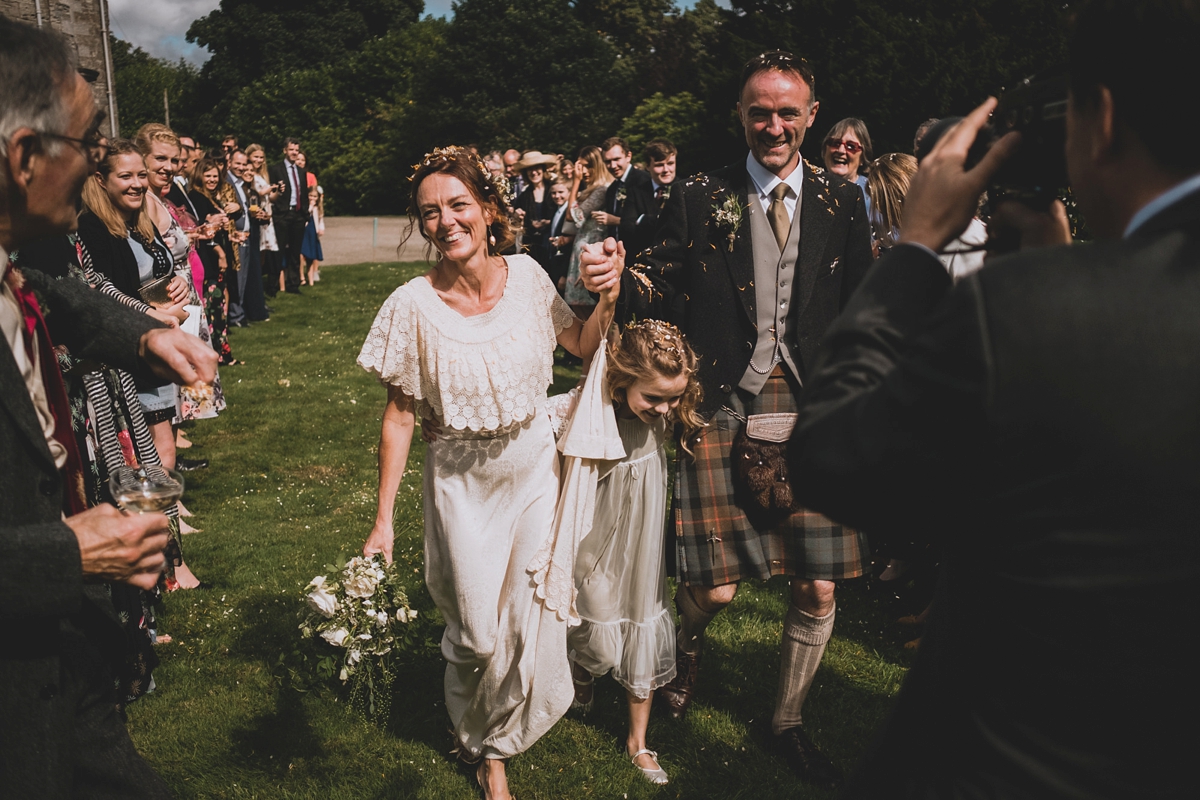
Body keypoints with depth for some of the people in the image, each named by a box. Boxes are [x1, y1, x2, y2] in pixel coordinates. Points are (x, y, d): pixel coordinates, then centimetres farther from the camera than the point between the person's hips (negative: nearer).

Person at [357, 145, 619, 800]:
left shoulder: (526, 275, -9)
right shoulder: (413, 305, -16)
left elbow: (583, 348, 6)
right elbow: (398, 416, -10)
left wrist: (606, 298, -13)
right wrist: (383, 520, -9)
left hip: (535, 469, 2)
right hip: (462, 483, -2)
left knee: (534, 619, 7)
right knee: (478, 633, 7)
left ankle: (500, 738, 38)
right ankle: (479, 740, 43)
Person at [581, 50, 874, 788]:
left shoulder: (842, 202, 6)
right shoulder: (699, 199, 3)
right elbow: (667, 292, -1)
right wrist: (622, 276, -19)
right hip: (724, 414, -1)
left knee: (819, 589, 7)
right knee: (716, 589, 1)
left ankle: (788, 721, 33)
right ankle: (689, 643, 41)